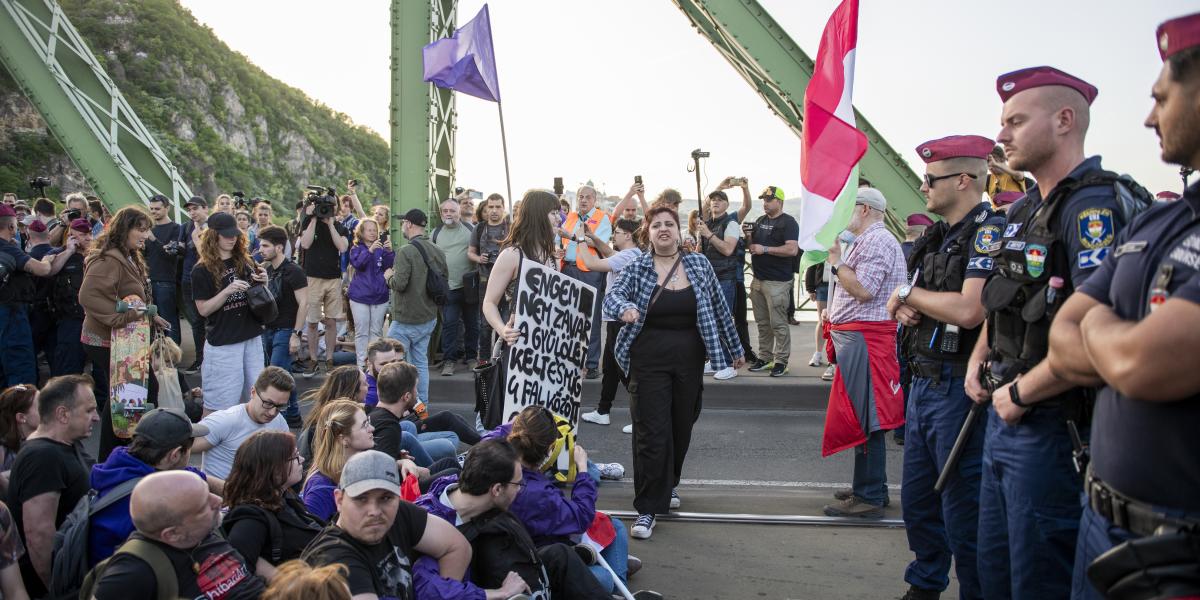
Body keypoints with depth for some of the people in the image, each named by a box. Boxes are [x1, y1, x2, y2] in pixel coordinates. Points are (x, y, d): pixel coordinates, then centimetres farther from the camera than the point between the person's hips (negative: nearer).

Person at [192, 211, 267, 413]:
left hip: (252, 337, 5)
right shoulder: (202, 271, -5)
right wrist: (227, 291, -21)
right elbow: (203, 309, -7)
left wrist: (263, 282, -5)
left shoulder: (246, 262, 8)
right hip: (222, 341, -5)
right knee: (219, 401, -2)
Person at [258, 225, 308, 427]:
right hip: (269, 329, 7)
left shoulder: (293, 271, -11)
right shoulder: (267, 269, 11)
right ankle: (293, 414, 21)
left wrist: (296, 334, -18)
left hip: (286, 330, -7)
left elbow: (303, 303, -15)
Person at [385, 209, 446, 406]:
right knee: (421, 362, 14)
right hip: (429, 318, 7)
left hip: (406, 321, -7)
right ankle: (422, 404, 16)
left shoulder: (406, 251, -17)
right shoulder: (437, 251, 6)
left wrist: (389, 276, -3)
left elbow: (399, 284, -23)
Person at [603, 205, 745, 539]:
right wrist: (625, 308, -39)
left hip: (689, 361, 3)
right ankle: (648, 508, 2)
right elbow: (612, 296, -15)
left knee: (681, 428, 14)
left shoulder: (699, 264, 4)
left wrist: (735, 348, 15)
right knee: (651, 434, -6)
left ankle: (667, 484, 39)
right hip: (649, 361, -3)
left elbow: (719, 307, 10)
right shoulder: (637, 268, -2)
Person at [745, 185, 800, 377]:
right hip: (758, 280, 8)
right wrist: (748, 236, 3)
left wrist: (765, 249, -17)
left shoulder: (788, 222, -7)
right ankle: (765, 358, 19)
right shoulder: (760, 221, 17)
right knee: (762, 323, 11)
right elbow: (752, 246, 26)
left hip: (777, 282, -7)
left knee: (778, 323, -6)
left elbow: (792, 249, -18)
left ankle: (781, 361, 0)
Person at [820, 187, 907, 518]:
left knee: (863, 419, -8)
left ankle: (868, 497, -4)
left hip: (864, 338, -11)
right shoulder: (866, 240, 21)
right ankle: (873, 489, 24)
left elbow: (864, 290, -22)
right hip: (858, 337, 11)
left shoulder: (876, 240, -12)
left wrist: (836, 261, -13)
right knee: (864, 418, 15)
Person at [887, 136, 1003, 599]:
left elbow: (968, 310, -26)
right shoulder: (940, 235, 14)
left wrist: (909, 293, -11)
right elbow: (908, 302, 21)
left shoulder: (989, 231, -14)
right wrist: (906, 309, -3)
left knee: (964, 511, 1)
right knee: (918, 500, 18)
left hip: (958, 389, -9)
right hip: (922, 383, 9)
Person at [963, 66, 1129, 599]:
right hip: (1005, 416, 9)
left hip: (1052, 426, -9)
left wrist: (1020, 393, -18)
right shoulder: (1023, 210, 12)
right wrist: (980, 359, 10)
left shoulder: (1094, 207, -18)